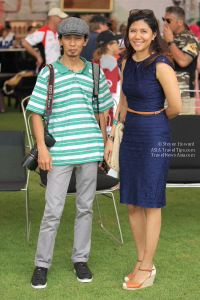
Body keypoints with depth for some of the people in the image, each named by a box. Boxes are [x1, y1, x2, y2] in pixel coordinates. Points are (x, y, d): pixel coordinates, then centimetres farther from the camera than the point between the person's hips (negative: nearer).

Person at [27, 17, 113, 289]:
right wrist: (42, 148, -8)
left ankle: (81, 259, 22)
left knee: (85, 207, 10)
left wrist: (104, 148, 13)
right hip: (59, 153, -2)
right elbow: (36, 113, 0)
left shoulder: (95, 74, 8)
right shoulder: (48, 74, 0)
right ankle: (42, 264, 9)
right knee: (53, 210, -2)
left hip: (89, 151, 3)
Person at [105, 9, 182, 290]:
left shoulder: (161, 65, -16)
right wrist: (111, 137, 15)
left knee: (150, 203, 1)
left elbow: (176, 106, -18)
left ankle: (147, 270, 11)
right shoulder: (127, 63, 7)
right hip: (131, 135, 7)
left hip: (155, 137, -7)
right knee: (132, 203, 11)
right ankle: (142, 262, 24)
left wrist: (156, 118, 1)